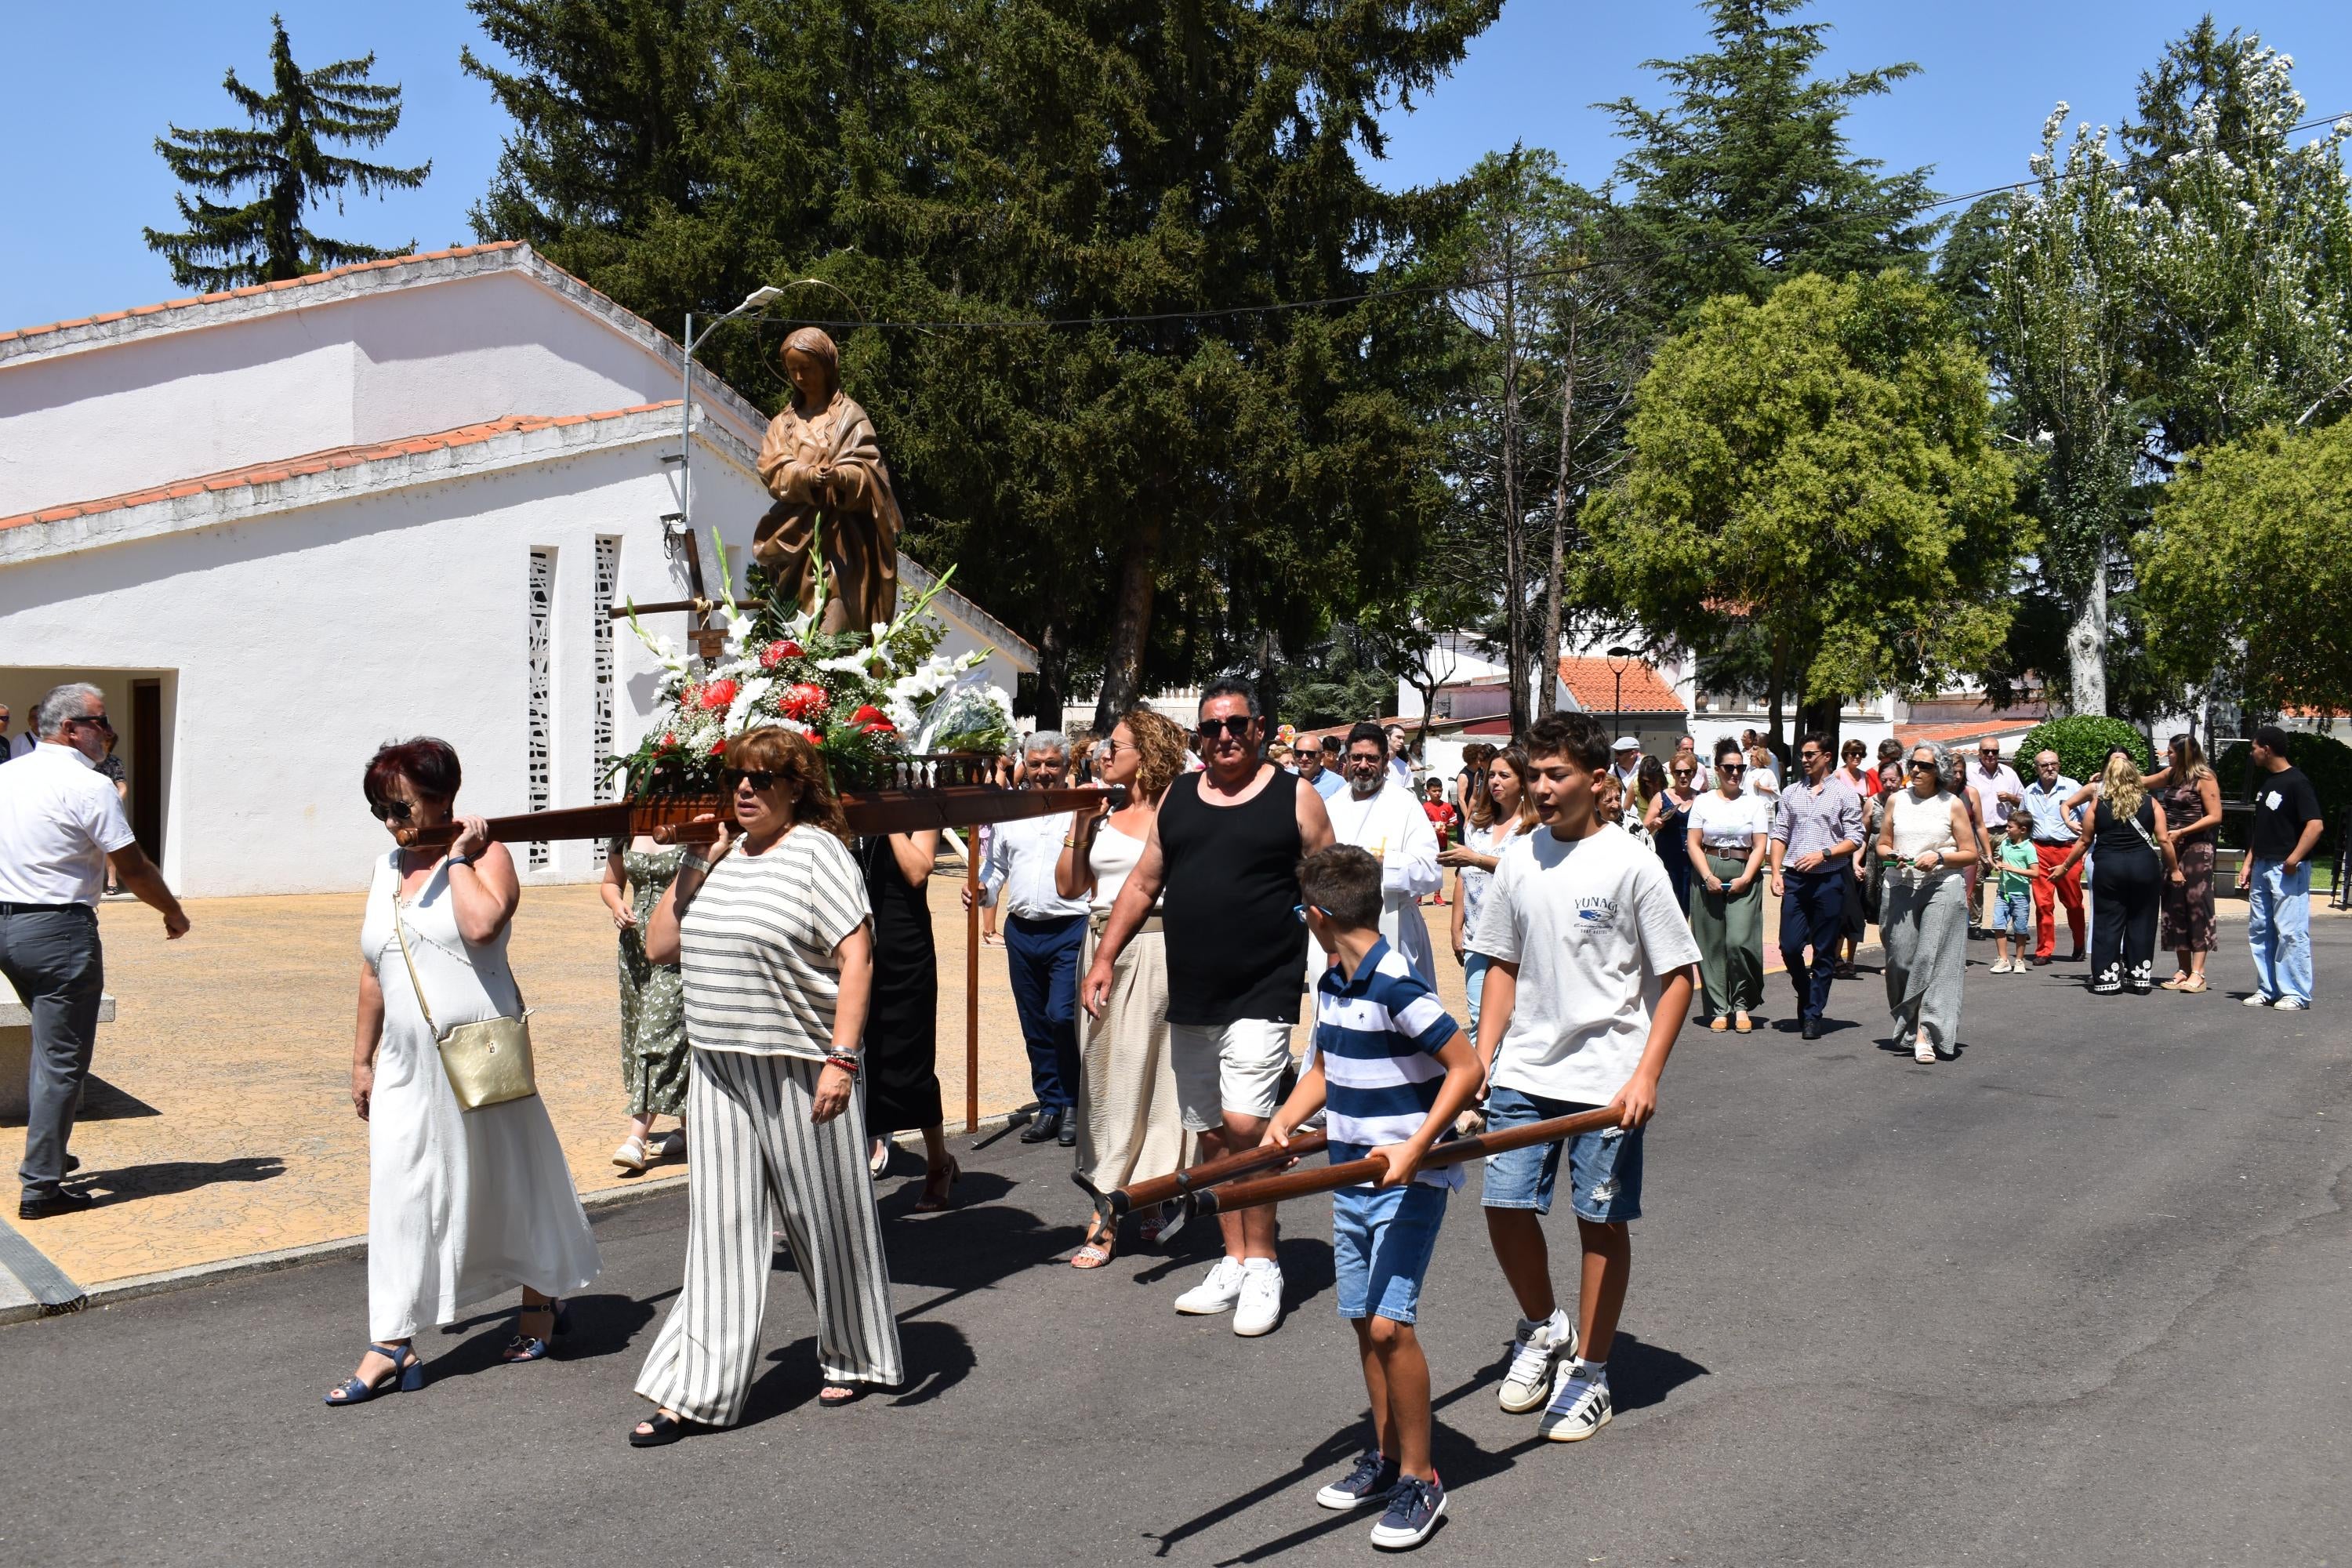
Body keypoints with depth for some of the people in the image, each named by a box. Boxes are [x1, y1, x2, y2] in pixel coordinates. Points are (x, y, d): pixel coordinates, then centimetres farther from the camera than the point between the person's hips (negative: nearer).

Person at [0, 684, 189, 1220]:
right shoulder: (90, 787, -13)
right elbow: (133, 869, -11)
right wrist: (174, 914, 4)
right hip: (60, 932, -8)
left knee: (49, 1042, 24)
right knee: (62, 1060, -1)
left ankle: (47, 1151, 31)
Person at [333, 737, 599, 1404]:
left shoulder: (486, 856, -6)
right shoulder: (386, 872, 13)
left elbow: (482, 924, -27)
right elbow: (372, 973, 17)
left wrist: (459, 858, -16)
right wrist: (362, 1058, 17)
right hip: (408, 1067, 5)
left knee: (507, 1183, 10)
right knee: (400, 1196, 0)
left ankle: (541, 1300, 31)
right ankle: (391, 1345, 4)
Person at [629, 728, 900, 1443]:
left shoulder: (817, 852, -8)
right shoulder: (718, 857, 11)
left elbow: (856, 959, -14)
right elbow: (659, 946, 10)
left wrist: (842, 1057, -21)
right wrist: (694, 864, 2)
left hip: (799, 1069, -5)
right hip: (718, 1069, 6)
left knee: (824, 1215, 9)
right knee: (720, 1224, 6)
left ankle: (853, 1359, 28)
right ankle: (698, 1388, 9)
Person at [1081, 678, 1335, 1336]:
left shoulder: (1294, 797, -1)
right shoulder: (1178, 798, 10)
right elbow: (1143, 883, 14)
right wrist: (1105, 957, 6)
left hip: (1263, 993, -5)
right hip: (1190, 999, 5)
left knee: (1244, 1126, -15)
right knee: (1212, 1133, 11)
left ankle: (1262, 1264, 1)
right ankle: (1234, 1265, 23)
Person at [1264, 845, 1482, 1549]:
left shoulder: (1398, 987, -19)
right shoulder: (1331, 986, 7)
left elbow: (1466, 1068, -19)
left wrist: (1415, 1149, -24)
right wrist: (1284, 1122, 3)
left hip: (1410, 1182, -8)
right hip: (1351, 1180, 8)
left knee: (1390, 1324, -12)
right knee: (1363, 1321, 12)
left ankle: (1420, 1479, 1)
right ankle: (1385, 1457, 26)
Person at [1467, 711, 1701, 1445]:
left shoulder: (1631, 864, -10)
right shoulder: (1520, 858, 5)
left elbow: (1677, 975, -7)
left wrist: (1646, 1075, -14)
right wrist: (1482, 1057, 6)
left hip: (1604, 1078, -4)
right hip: (1524, 1073, 5)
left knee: (1602, 1222, 5)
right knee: (1505, 1207, 4)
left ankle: (1588, 1372, 19)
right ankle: (1541, 1329, 30)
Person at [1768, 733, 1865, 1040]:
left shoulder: (1845, 793, 2)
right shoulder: (1791, 792, 13)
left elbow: (1854, 839, -2)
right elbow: (1779, 834, 12)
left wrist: (1823, 854, -15)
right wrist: (1776, 873, 1)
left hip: (1829, 879, -3)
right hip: (1794, 878, 3)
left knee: (1824, 951, 1)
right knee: (1790, 946, -2)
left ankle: (1812, 1014, 7)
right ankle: (1806, 994, 24)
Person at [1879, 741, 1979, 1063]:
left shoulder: (1953, 804, 4)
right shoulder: (1896, 800, 13)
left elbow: (1970, 854, 4)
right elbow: (1882, 844, 18)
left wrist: (1939, 857, -12)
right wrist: (1891, 856, -4)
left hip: (1942, 888, -3)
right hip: (1900, 888, 3)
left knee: (1932, 960, -11)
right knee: (1901, 961, 1)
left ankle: (1925, 1035, -13)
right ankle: (1908, 1029, 16)